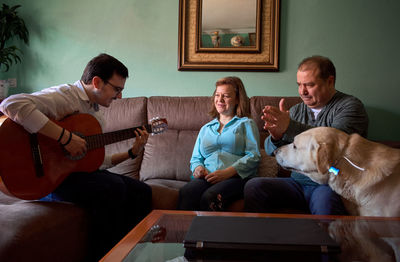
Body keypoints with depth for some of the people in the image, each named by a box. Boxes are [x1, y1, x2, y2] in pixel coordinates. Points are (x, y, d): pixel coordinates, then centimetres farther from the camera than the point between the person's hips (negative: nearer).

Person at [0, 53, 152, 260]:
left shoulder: (96, 116, 15)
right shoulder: (63, 96, -14)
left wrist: (132, 153, 6)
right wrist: (65, 136, -33)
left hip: (79, 170, 9)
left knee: (141, 192, -1)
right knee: (114, 188, -29)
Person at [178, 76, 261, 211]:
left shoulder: (246, 124, 17)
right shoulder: (206, 128, 31)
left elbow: (254, 155, 2)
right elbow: (195, 158, 29)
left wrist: (227, 172, -13)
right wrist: (198, 167, 2)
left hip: (236, 177, -3)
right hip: (207, 177, 4)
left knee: (210, 197, -38)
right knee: (186, 192, -33)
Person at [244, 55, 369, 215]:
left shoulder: (350, 106, -2)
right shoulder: (296, 110, 15)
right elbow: (270, 150, 11)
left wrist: (290, 127, -30)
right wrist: (276, 137, -15)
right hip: (298, 182, 5)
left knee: (325, 202, -38)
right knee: (253, 186, -16)